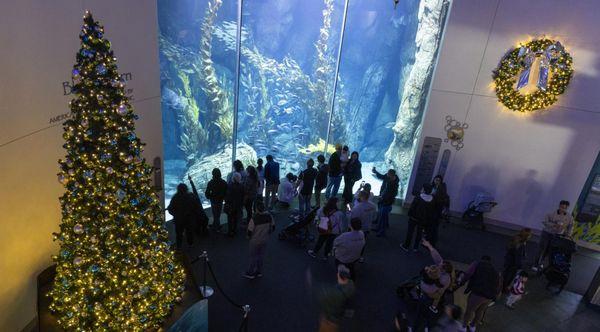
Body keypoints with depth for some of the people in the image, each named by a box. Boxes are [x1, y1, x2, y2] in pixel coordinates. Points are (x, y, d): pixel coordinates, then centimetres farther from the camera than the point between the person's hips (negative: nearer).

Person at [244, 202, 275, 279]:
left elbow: (249, 231, -21)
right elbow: (273, 227, 0)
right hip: (264, 240, 4)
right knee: (261, 255, 20)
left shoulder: (254, 218, -27)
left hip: (255, 240, -4)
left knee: (253, 256, 14)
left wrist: (249, 236, 1)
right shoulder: (269, 216, -12)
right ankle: (259, 272, 33)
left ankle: (250, 273, 28)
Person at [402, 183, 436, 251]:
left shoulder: (418, 197, -17)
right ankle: (415, 247, 21)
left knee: (410, 232, 6)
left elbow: (412, 207, -16)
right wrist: (430, 221, 12)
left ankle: (406, 246, 14)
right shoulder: (432, 200, -3)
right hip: (423, 220, 4)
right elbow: (433, 212, 4)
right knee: (419, 233, 15)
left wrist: (409, 214, -4)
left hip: (414, 218, -4)